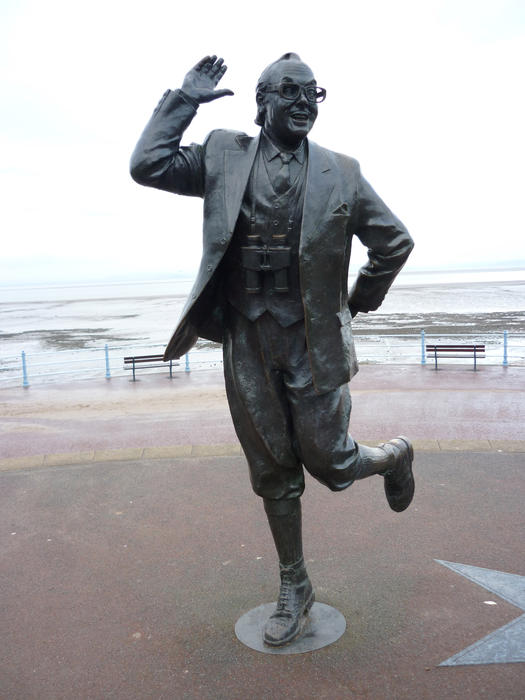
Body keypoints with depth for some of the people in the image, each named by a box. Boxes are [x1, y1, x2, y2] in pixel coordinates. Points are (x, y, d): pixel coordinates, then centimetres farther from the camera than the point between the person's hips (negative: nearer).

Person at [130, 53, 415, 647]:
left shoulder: (340, 173, 3)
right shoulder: (224, 157, 6)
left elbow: (395, 242, 10)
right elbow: (147, 165, -3)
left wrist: (359, 303, 11)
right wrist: (185, 98, 1)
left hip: (315, 343, -1)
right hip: (249, 343, 2)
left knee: (327, 462, 2)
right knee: (273, 474, 11)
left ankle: (392, 456, 37)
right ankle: (293, 588, 31)